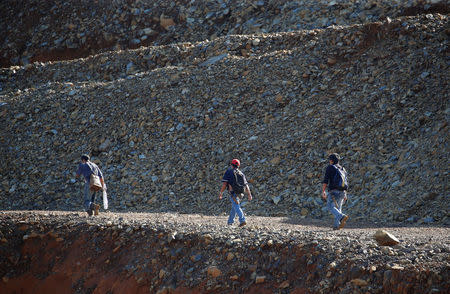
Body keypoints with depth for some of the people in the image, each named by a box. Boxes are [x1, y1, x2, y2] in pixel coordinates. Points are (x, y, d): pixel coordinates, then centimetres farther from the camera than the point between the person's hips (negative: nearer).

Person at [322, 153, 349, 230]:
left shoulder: (330, 167, -2)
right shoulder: (342, 169, 17)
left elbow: (325, 180, -10)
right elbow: (345, 182, 18)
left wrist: (323, 191, -12)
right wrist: (345, 194, 20)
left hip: (333, 191, -6)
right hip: (342, 192, 6)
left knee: (331, 207, -5)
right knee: (338, 208, 12)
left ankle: (342, 217, -29)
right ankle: (337, 225, 3)